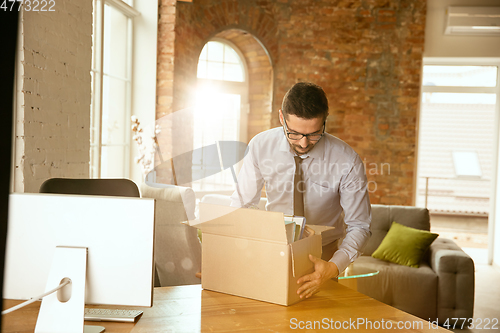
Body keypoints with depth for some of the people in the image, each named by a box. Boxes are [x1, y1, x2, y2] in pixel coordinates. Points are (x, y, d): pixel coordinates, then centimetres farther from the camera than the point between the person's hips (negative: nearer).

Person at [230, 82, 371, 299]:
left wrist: (333, 267, -29)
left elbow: (359, 226, -11)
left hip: (321, 257, -1)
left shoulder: (346, 160, -17)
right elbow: (241, 202, -2)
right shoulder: (260, 146, -12)